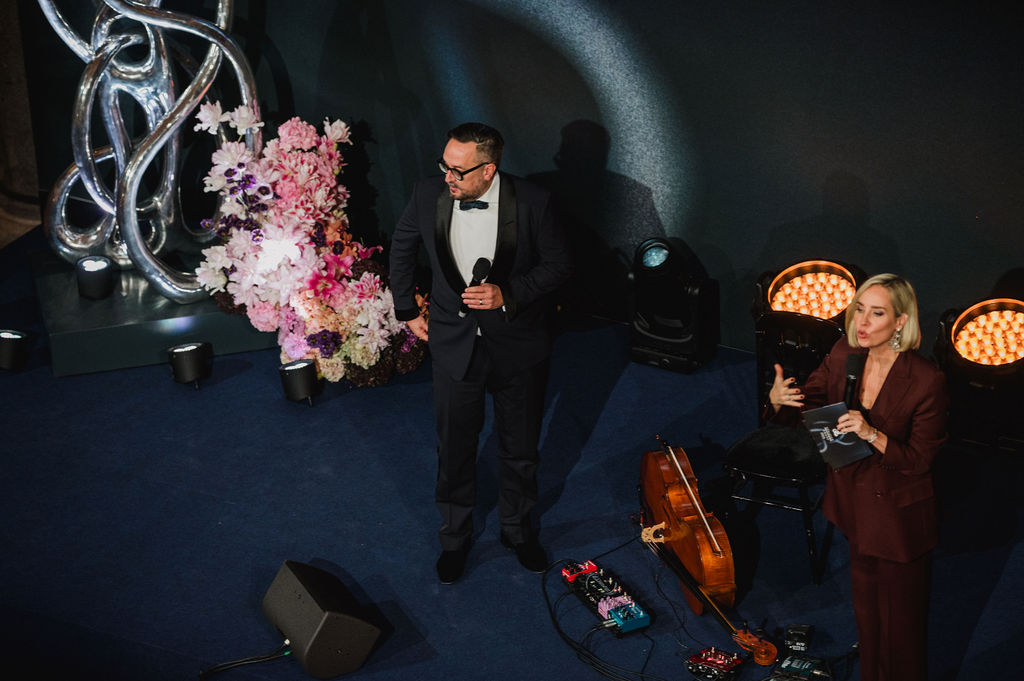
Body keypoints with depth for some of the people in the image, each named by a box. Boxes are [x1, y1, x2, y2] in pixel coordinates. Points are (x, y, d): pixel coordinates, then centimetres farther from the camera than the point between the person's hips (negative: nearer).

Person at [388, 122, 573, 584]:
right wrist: (407, 311, 10)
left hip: (517, 345, -1)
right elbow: (402, 248, 8)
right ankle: (455, 537, 38)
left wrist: (508, 294, -21)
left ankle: (517, 529, 42)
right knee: (454, 450, 14)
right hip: (453, 344, 1)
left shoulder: (531, 203, -19)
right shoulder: (428, 195, -12)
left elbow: (559, 264, -7)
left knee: (520, 449, 16)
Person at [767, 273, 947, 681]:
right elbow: (805, 406, -1)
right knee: (865, 609, 26)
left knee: (899, 618, 13)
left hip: (899, 513, -5)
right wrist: (778, 399, -23)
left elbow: (920, 460, -19)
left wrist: (873, 435, -35)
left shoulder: (926, 381, -25)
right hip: (855, 502, 5)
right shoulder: (843, 354, -10)